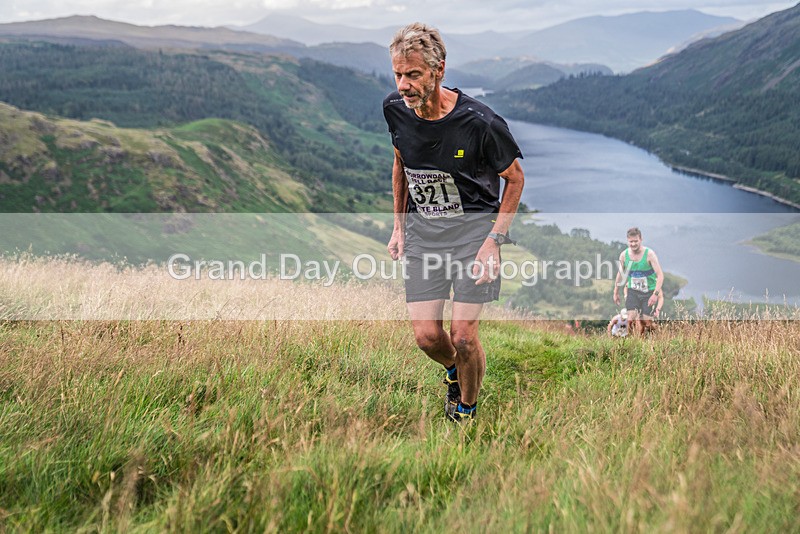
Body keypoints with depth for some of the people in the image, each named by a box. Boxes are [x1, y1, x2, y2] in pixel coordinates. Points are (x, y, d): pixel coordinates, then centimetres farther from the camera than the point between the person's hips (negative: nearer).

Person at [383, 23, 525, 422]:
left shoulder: (479, 122, -20)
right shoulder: (395, 109, -5)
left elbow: (515, 177, -5)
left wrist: (495, 240, -12)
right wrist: (399, 226, 12)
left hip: (473, 225, -4)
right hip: (421, 228, 4)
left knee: (463, 337, -7)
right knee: (426, 336, -1)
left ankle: (466, 411, 21)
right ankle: (454, 371, 35)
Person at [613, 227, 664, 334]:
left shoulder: (649, 254, -16)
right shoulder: (624, 255, -5)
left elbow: (660, 275, -18)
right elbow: (620, 274, 11)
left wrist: (656, 294, -28)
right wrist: (616, 293, 16)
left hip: (649, 291, -2)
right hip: (633, 291, 2)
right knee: (631, 319, -13)